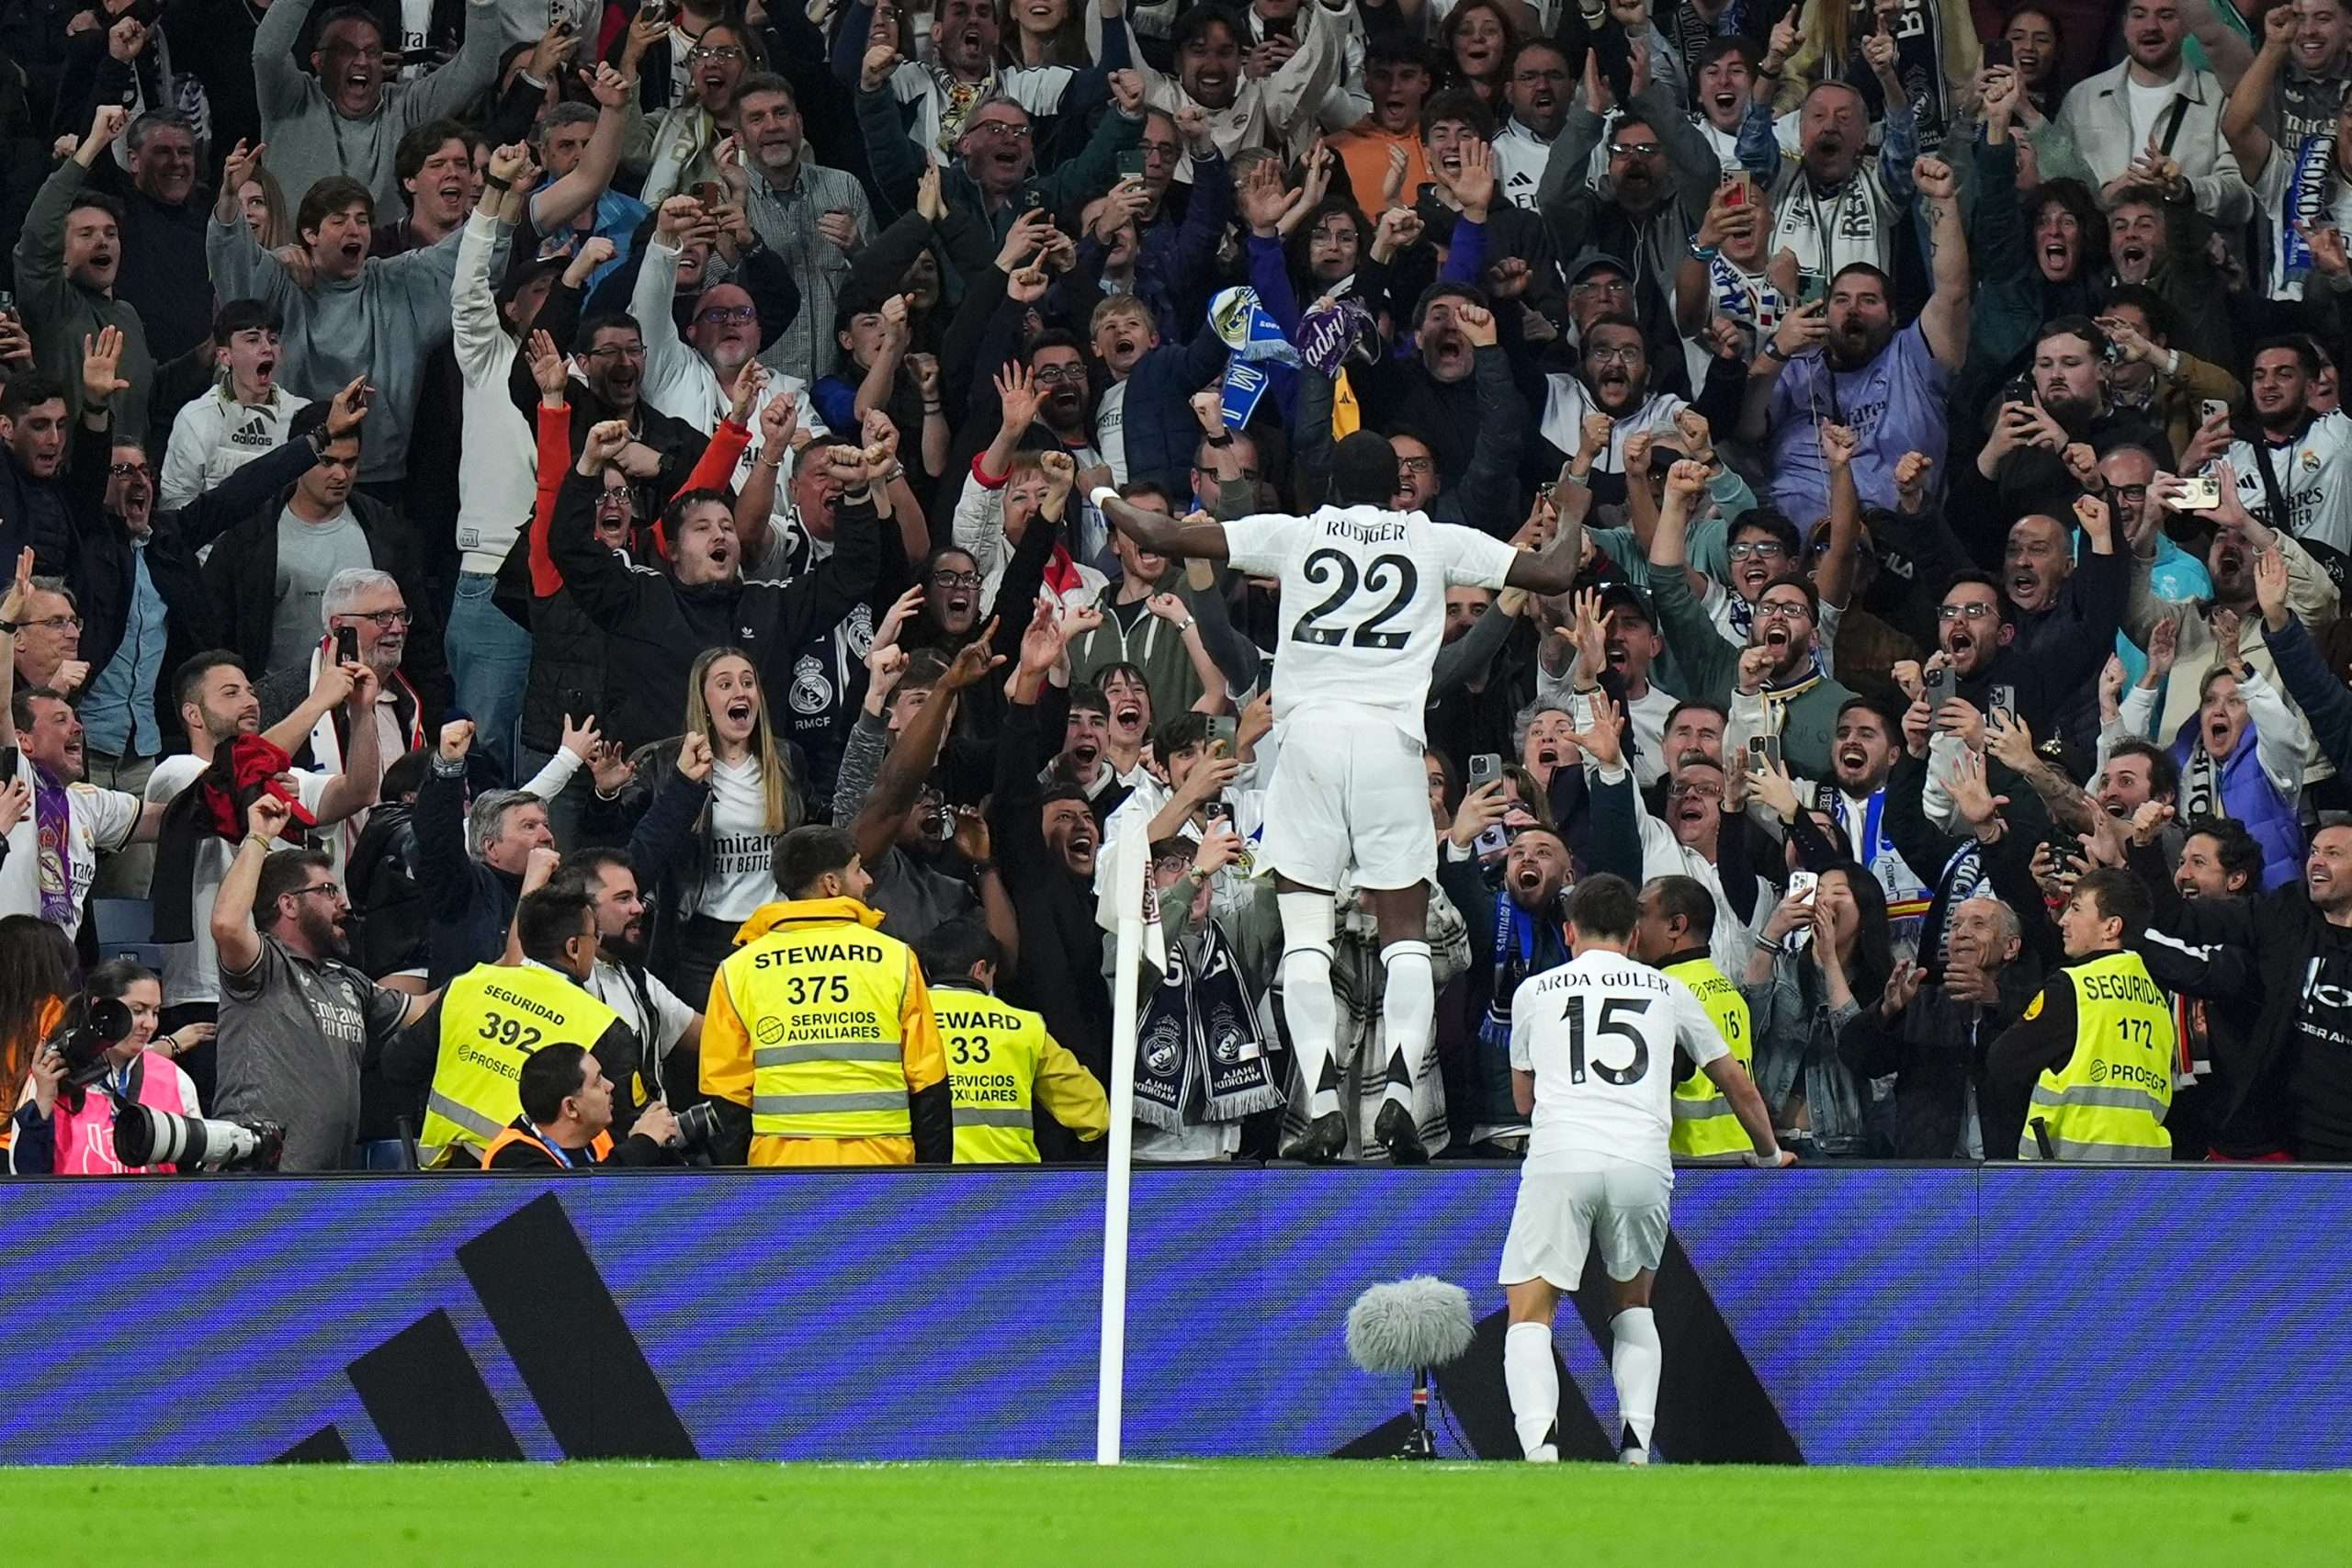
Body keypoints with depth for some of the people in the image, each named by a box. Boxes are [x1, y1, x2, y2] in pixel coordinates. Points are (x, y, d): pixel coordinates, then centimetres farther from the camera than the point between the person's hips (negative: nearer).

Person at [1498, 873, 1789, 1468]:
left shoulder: (1535, 990, 20)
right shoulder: (1667, 990, 22)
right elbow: (1737, 1084, 31)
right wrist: (1769, 1152, 49)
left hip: (1559, 1157, -2)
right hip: (1643, 1161, 2)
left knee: (1529, 1317, 2)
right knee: (1633, 1306, 23)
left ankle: (1540, 1447, -23)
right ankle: (1636, 1447, 4)